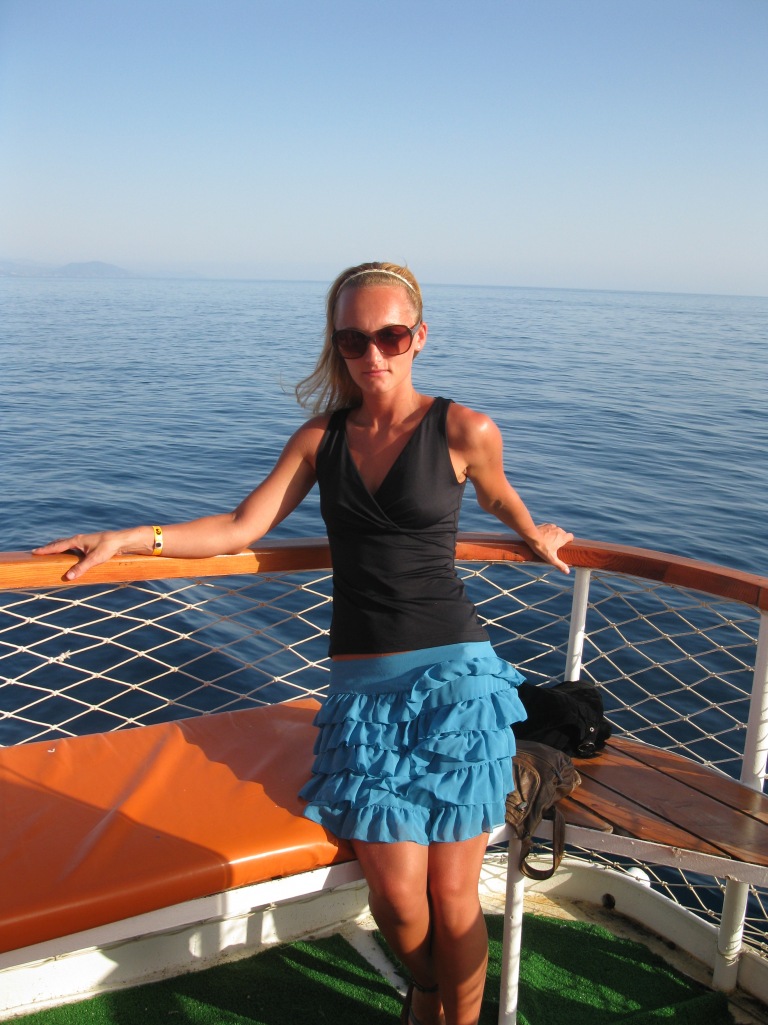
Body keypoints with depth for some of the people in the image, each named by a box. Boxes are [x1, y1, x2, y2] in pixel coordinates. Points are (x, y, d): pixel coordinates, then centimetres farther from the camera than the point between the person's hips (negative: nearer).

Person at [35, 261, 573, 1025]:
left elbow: (500, 498, 20)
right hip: (362, 684, 2)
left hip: (453, 675, -2)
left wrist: (536, 540, 36)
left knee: (452, 895, -1)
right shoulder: (321, 437, 8)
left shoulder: (464, 431, -1)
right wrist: (131, 539, -5)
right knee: (396, 897, -3)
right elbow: (242, 527, 4)